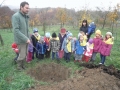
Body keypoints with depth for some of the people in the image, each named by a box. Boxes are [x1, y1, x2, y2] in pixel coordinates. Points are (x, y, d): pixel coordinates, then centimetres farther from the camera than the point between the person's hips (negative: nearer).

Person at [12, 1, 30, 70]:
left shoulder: (26, 17, 7)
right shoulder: (16, 16, -16)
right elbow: (16, 30, -22)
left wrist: (28, 38, 5)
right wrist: (26, 39, -23)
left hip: (26, 40, 7)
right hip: (21, 40, -7)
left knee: (25, 54, 15)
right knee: (22, 55, 2)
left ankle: (23, 65, 34)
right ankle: (19, 66, 26)